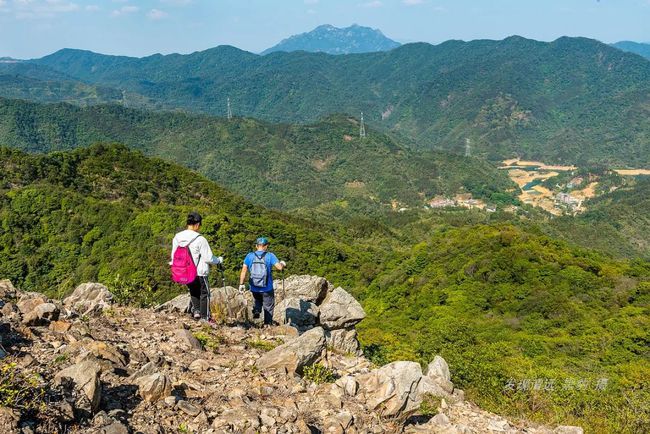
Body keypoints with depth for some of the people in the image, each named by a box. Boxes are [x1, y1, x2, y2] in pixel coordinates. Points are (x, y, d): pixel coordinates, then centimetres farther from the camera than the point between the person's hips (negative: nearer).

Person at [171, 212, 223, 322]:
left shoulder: (177, 237, -3)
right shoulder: (200, 239, -20)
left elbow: (173, 257, 6)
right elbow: (208, 258, -15)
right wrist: (219, 260, 4)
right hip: (199, 272, -5)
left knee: (193, 291, 28)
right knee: (204, 294, 12)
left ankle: (195, 311, 19)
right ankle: (205, 317, 19)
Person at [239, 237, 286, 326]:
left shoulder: (250, 256, -2)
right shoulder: (270, 256, -9)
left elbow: (244, 270, -4)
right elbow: (279, 267, -16)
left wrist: (241, 284, 2)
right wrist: (283, 264, 7)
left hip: (254, 288, 3)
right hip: (267, 288, -3)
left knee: (258, 300, 32)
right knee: (268, 307, 13)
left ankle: (256, 310, 8)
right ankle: (268, 324, 13)